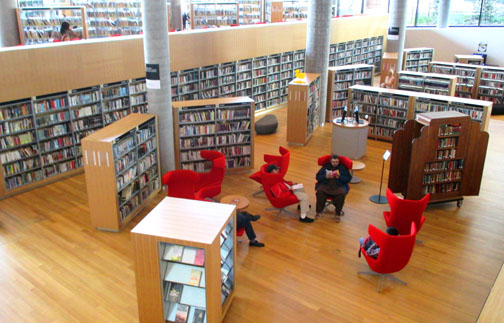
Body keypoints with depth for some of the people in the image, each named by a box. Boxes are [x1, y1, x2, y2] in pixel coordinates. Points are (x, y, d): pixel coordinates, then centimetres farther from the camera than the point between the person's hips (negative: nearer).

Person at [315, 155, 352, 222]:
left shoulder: (343, 168, 14)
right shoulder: (325, 166, 15)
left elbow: (348, 178, 5)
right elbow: (318, 177, 10)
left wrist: (339, 177, -12)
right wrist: (325, 177, -10)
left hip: (339, 185, -1)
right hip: (326, 184, 1)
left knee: (341, 194, -34)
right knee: (320, 191, -32)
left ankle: (338, 214, -19)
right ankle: (318, 211, -19)